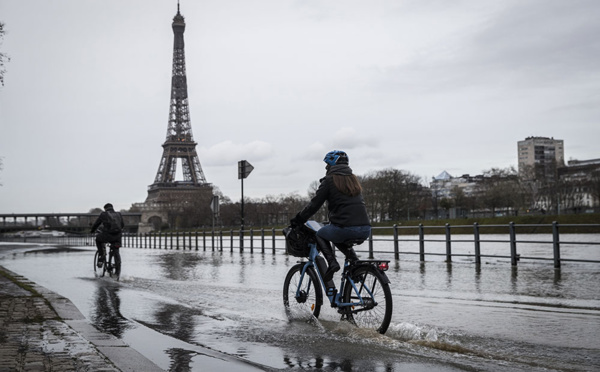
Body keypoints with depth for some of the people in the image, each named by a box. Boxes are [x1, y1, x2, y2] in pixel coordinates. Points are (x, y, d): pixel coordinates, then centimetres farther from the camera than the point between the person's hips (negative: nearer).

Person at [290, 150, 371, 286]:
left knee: (320, 234, 24)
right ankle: (354, 259, 12)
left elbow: (314, 205, 2)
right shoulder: (354, 179, 20)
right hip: (365, 230, 6)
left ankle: (332, 262, 1)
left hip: (346, 228, -6)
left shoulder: (329, 180, 2)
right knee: (337, 237, 35)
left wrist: (297, 221, 16)